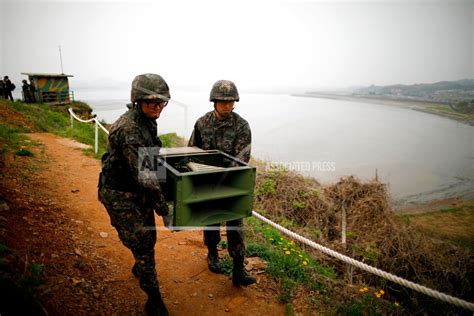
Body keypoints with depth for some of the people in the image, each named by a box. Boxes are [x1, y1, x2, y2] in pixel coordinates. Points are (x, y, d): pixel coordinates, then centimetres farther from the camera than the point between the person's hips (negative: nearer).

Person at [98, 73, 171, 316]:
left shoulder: (147, 122, 2)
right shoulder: (128, 130, -29)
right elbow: (143, 175, -32)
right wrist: (164, 208, -27)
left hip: (138, 192, 9)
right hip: (120, 196, -9)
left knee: (148, 237, 23)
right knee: (143, 245, -2)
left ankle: (139, 269, 52)